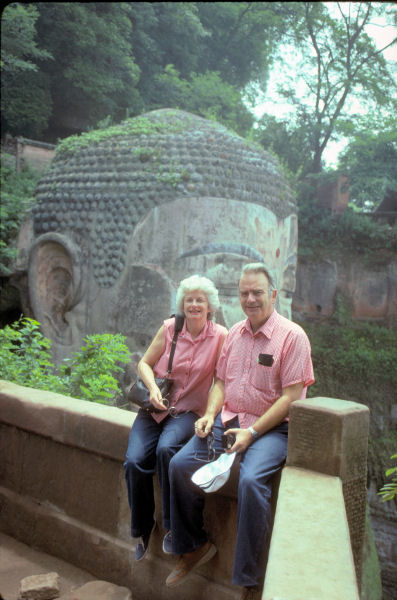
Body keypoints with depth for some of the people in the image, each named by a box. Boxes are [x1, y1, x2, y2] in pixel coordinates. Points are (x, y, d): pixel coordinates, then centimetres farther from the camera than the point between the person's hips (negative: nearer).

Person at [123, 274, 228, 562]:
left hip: (188, 411, -2)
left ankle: (172, 525, -12)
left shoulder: (220, 336, -4)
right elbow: (145, 363, 6)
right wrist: (153, 387, -13)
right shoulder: (170, 328, 0)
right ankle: (142, 528, 7)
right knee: (135, 460, -19)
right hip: (155, 407, 2)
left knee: (166, 449, -32)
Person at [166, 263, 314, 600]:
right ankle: (195, 546, 12)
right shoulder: (234, 333, 12)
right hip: (228, 419, 6)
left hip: (272, 427, -6)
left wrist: (252, 432, -19)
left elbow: (291, 396, -14)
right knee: (181, 464, -10)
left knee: (251, 479, -31)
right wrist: (210, 414, -2)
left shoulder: (292, 336, -9)